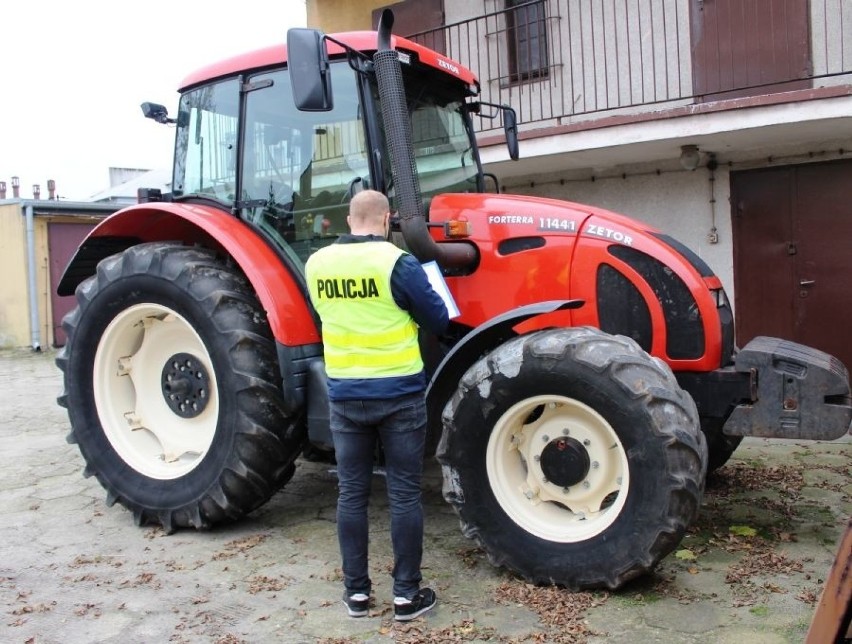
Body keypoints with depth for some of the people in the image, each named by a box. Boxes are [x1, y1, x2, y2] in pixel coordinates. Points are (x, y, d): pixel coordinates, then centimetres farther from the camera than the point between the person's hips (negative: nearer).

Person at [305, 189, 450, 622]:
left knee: (352, 493, 11)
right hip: (399, 394, -4)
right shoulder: (396, 263, -13)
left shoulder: (317, 264, 1)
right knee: (403, 494, 5)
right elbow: (438, 320, -4)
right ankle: (407, 593, 13)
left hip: (345, 396, 4)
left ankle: (356, 591, 20)